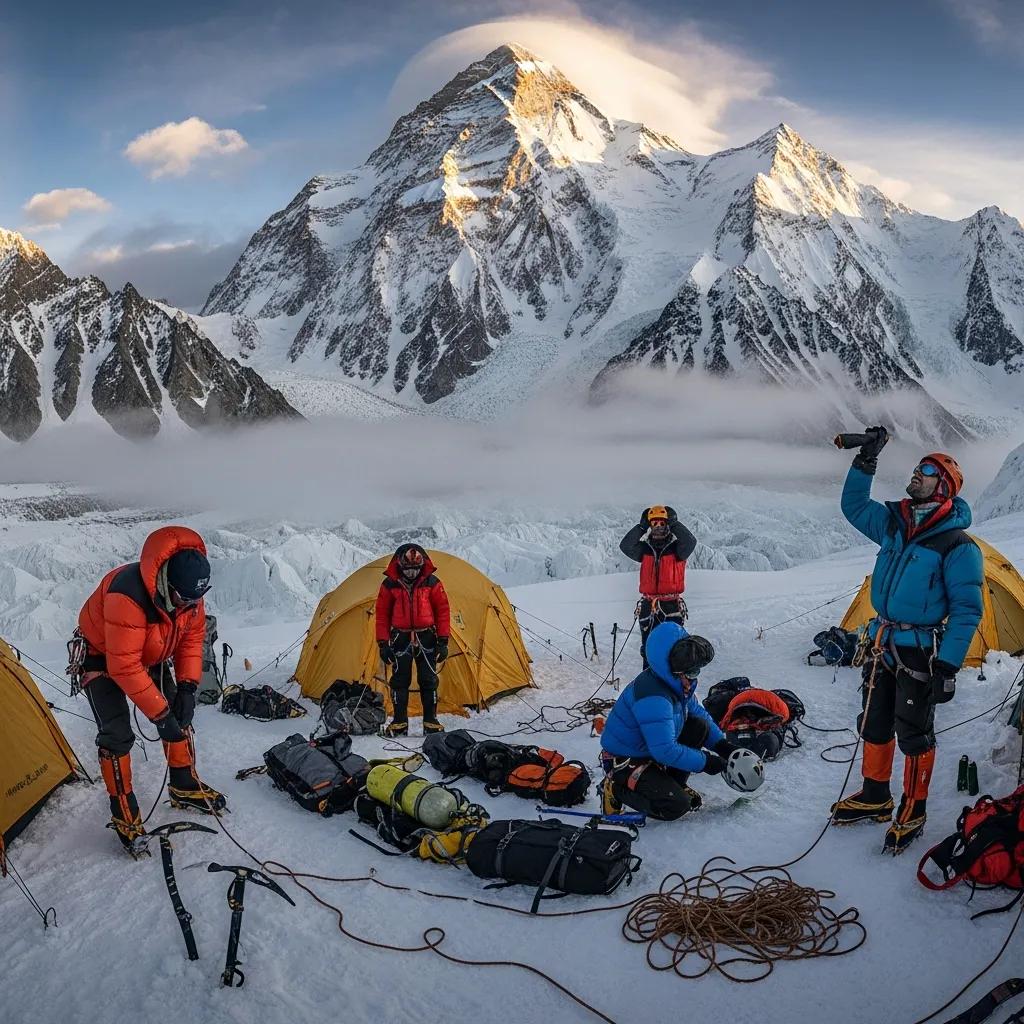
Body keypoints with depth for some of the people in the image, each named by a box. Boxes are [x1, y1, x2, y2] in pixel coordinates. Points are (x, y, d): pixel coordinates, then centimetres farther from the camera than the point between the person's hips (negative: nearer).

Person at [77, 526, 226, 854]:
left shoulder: (187, 591, -22)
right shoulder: (126, 596, -44)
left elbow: (192, 637, -6)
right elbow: (124, 666, -39)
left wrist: (187, 687, -15)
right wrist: (159, 714, -35)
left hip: (151, 655, 6)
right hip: (102, 656, -6)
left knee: (179, 714, 4)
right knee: (117, 734, -14)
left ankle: (184, 785, 22)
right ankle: (123, 812, 1)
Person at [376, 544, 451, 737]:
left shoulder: (432, 583, -3)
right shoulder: (389, 585, -3)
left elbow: (442, 611, 1)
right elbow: (382, 615, 3)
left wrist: (443, 640, -3)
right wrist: (383, 643, -1)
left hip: (426, 638, 0)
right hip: (400, 639, 0)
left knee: (428, 680, 2)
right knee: (400, 680, 2)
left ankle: (431, 721, 12)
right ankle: (399, 723, 11)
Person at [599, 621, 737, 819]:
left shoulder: (678, 683, -2)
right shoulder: (653, 698, -33)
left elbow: (699, 712, 14)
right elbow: (665, 751, -34)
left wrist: (721, 744, 0)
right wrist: (705, 762, -23)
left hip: (651, 750, 9)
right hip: (624, 763, -9)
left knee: (700, 726, -3)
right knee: (677, 805, -21)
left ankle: (673, 784, 9)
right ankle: (617, 789, -1)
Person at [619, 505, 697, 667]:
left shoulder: (676, 549, 0)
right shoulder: (645, 549, 8)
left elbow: (690, 542, -20)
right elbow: (625, 546, -7)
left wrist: (674, 523, -15)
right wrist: (641, 526, -10)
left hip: (672, 607, -3)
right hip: (648, 607, 3)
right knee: (648, 649, 11)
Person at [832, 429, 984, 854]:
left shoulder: (956, 545, -15)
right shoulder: (893, 523, 4)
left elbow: (967, 610, -13)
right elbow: (854, 505, 19)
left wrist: (947, 667, -16)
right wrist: (866, 460, 6)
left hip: (919, 650, -7)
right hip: (883, 643, 7)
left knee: (914, 733, 3)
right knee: (874, 724, 16)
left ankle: (912, 814, 19)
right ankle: (874, 798, 33)